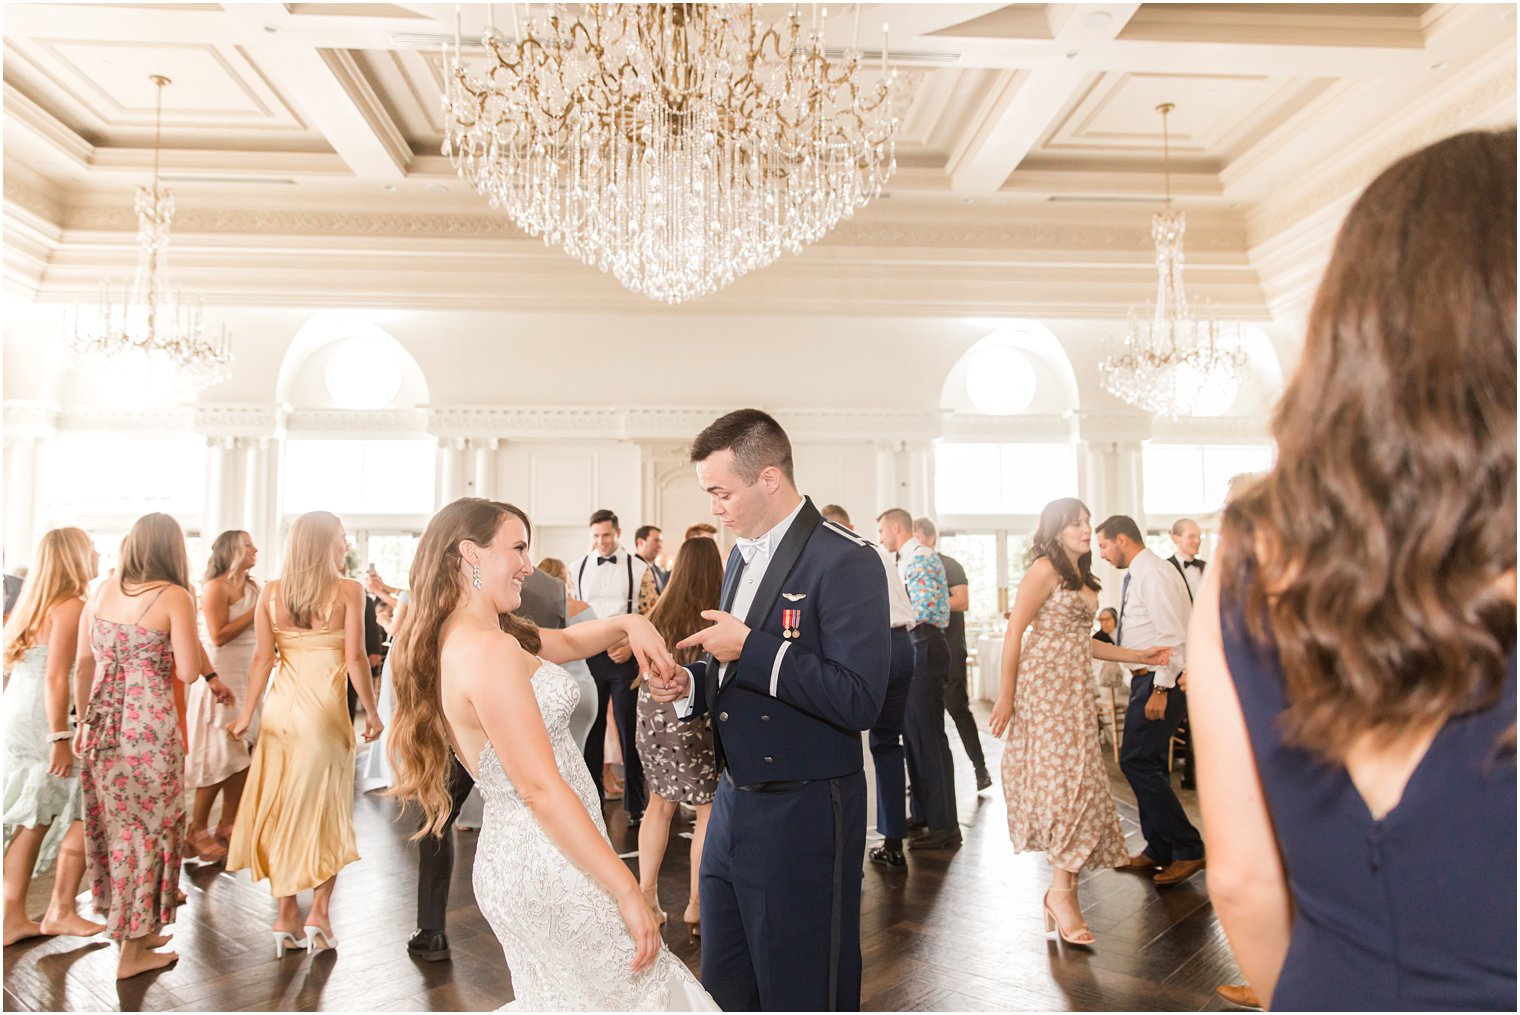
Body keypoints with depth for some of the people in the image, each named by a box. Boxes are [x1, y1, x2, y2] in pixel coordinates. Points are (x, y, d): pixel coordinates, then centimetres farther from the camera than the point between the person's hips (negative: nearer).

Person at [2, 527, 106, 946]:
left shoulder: (38, 601, 13)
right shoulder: (71, 606, -14)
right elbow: (55, 678, -20)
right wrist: (60, 739, -20)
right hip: (45, 722, -9)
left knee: (37, 816, 14)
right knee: (86, 810, 4)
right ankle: (61, 911, 11)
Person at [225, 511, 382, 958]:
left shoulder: (271, 592, 2)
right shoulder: (348, 590, -8)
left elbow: (261, 658, 1)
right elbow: (355, 658, -10)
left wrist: (247, 714, 8)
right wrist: (371, 711, -1)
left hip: (280, 710, 4)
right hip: (326, 711, -3)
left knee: (281, 811, 12)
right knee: (326, 813, 9)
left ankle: (286, 916, 18)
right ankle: (318, 912, 7)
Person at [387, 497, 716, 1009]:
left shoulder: (460, 637, 7)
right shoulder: (487, 650, -22)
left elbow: (568, 642, 20)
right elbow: (541, 789, -24)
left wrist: (627, 624, 0)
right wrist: (629, 892, -20)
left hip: (513, 855, 10)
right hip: (552, 868, -10)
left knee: (552, 997, 22)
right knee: (645, 992, 3)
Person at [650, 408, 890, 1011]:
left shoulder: (845, 561, -17)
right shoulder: (742, 555, 11)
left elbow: (859, 701, -24)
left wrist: (749, 648, -22)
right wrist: (693, 684, 1)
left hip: (804, 818, -8)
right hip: (734, 804, 8)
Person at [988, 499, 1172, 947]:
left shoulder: (1080, 576, 18)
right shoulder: (1045, 569, -8)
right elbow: (1014, 632, -12)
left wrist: (1136, 655, 20)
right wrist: (1005, 695, -15)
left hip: (1074, 687, 8)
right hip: (1044, 682, -8)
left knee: (1077, 778, 4)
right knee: (1067, 777, -12)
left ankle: (1063, 886, 10)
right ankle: (1062, 889, -6)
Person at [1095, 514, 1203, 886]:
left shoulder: (1154, 574, -16)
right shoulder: (1138, 575, 14)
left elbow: (1172, 637, -22)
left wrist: (1160, 689, -23)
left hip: (1160, 680, -10)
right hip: (1146, 678, 10)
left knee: (1136, 761, -10)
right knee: (1148, 763, 13)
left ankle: (1188, 849, -1)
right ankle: (1159, 851, 23)